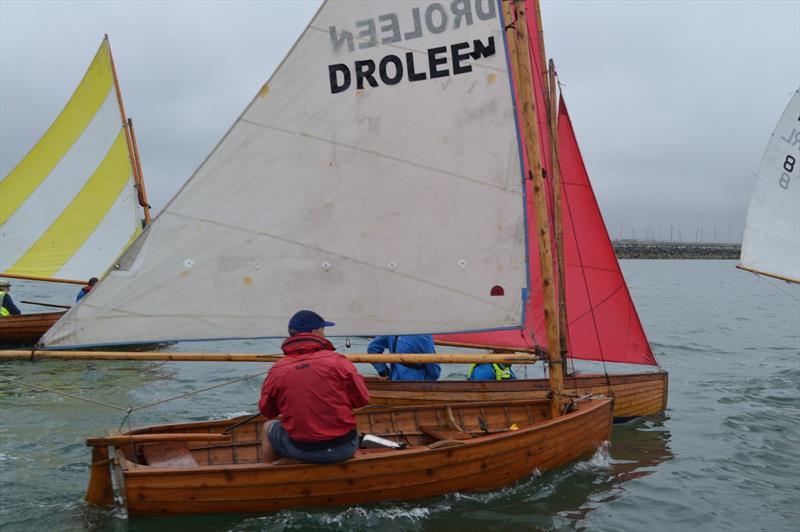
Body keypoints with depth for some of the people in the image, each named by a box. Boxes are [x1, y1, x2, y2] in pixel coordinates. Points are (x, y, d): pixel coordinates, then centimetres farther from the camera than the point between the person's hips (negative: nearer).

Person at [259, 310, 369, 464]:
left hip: (301, 451, 0)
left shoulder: (276, 370, -6)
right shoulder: (337, 361, -10)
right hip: (345, 448, 0)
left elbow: (266, 411, 7)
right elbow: (362, 400, -3)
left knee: (268, 428, 28)